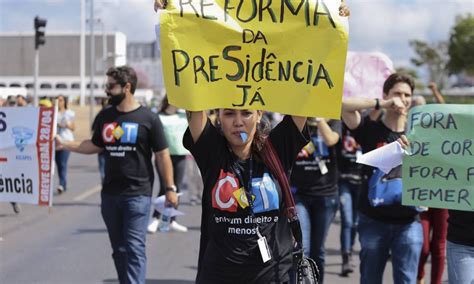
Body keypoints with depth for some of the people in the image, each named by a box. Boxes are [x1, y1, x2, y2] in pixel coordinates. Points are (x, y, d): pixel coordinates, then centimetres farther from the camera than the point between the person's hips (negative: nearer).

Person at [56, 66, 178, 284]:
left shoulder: (148, 118, -7)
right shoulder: (105, 116, 8)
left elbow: (162, 155, -4)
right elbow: (95, 146, 18)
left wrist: (170, 188, -5)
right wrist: (64, 144, 9)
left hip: (138, 194, -5)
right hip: (110, 193, 6)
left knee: (134, 248, -9)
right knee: (119, 248, 14)